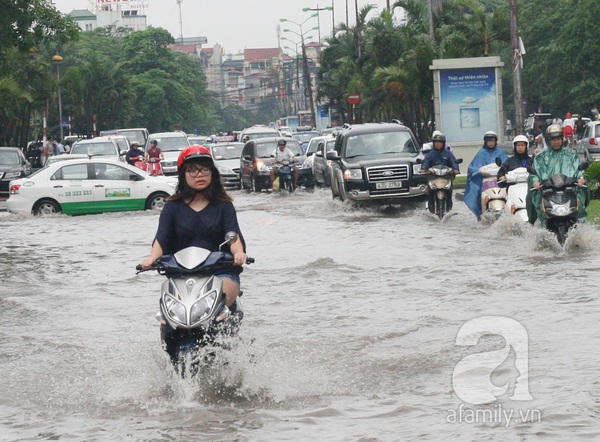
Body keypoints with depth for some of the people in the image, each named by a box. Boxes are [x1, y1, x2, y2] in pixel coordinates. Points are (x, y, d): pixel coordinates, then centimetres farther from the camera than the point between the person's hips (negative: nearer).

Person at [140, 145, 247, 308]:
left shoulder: (223, 206, 12)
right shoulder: (173, 207, 14)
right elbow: (161, 238, 0)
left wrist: (238, 252, -28)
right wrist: (152, 258, -23)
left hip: (222, 273, -1)